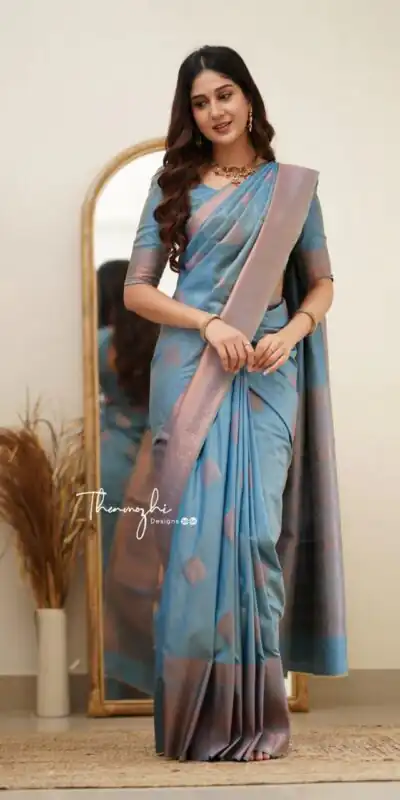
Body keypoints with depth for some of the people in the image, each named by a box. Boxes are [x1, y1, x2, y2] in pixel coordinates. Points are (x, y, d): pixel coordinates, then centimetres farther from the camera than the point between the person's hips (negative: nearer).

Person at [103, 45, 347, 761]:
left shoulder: (291, 186, 12)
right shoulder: (174, 186, 10)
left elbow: (322, 284, 12)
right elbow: (136, 288, 5)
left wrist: (290, 334, -8)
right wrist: (209, 323, -11)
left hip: (267, 376, 0)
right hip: (190, 372, 0)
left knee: (255, 528, -5)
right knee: (194, 530, -5)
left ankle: (254, 715, 5)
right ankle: (195, 715, 5)